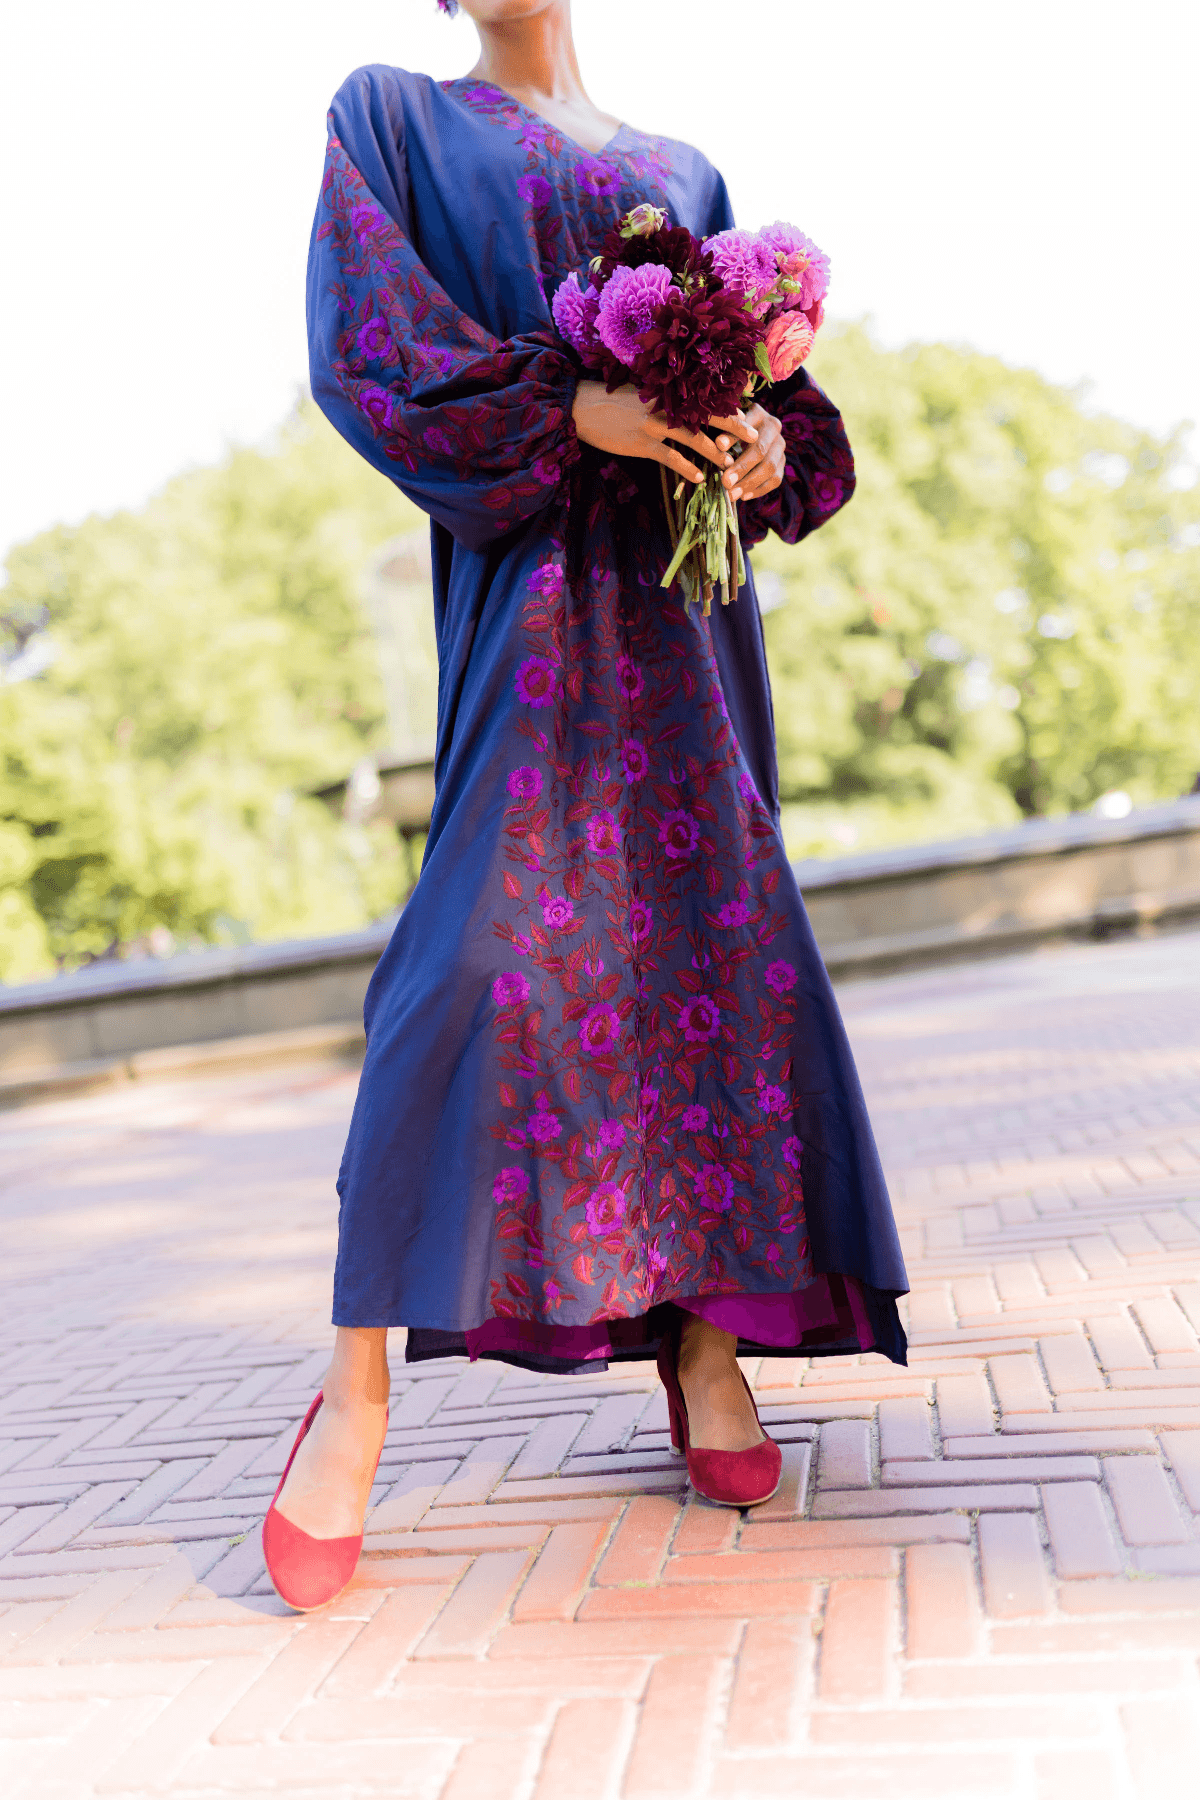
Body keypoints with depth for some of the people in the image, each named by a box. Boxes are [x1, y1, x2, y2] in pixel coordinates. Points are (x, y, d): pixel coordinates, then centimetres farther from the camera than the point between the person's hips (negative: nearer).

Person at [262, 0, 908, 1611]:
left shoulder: (683, 173, 25)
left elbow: (764, 378, 17)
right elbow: (363, 343, -2)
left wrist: (770, 448, -7)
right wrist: (573, 407, -14)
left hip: (683, 586, 5)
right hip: (531, 565, -4)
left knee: (717, 923, -3)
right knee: (491, 931, -18)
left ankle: (704, 1326, 7)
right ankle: (360, 1386, -13)